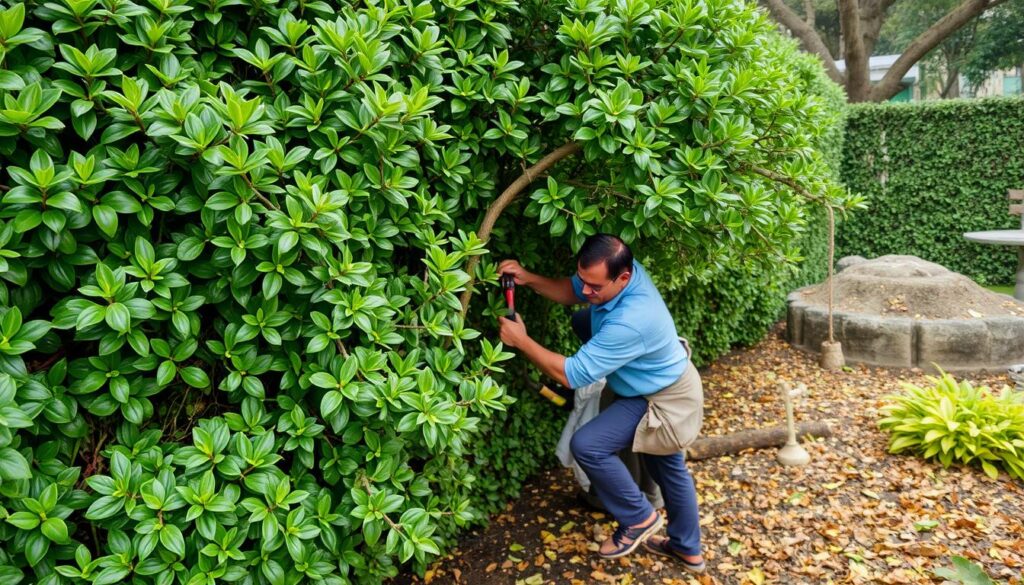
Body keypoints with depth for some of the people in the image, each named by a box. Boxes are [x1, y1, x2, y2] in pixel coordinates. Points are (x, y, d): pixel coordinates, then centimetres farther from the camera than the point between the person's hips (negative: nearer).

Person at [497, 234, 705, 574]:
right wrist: (529, 279, -18)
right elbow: (571, 292, 0)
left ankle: (639, 519, 5)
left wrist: (521, 341, -30)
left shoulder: (630, 321, -43)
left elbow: (573, 375, -36)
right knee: (668, 466, 23)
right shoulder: (615, 271, -17)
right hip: (665, 382, 9)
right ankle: (687, 549, 44)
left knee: (587, 446, -17)